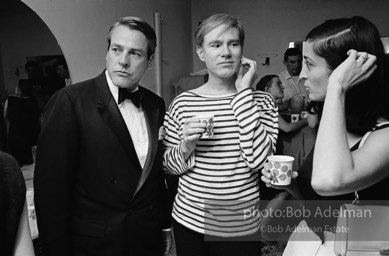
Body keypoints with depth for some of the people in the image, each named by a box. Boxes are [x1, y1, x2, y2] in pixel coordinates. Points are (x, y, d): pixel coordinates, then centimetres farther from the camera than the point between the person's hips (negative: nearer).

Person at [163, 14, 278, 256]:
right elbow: (169, 165, 3)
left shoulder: (261, 100, -5)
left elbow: (259, 159, -20)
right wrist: (186, 147, -18)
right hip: (189, 221, 1)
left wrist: (243, 93, -17)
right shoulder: (182, 103, -5)